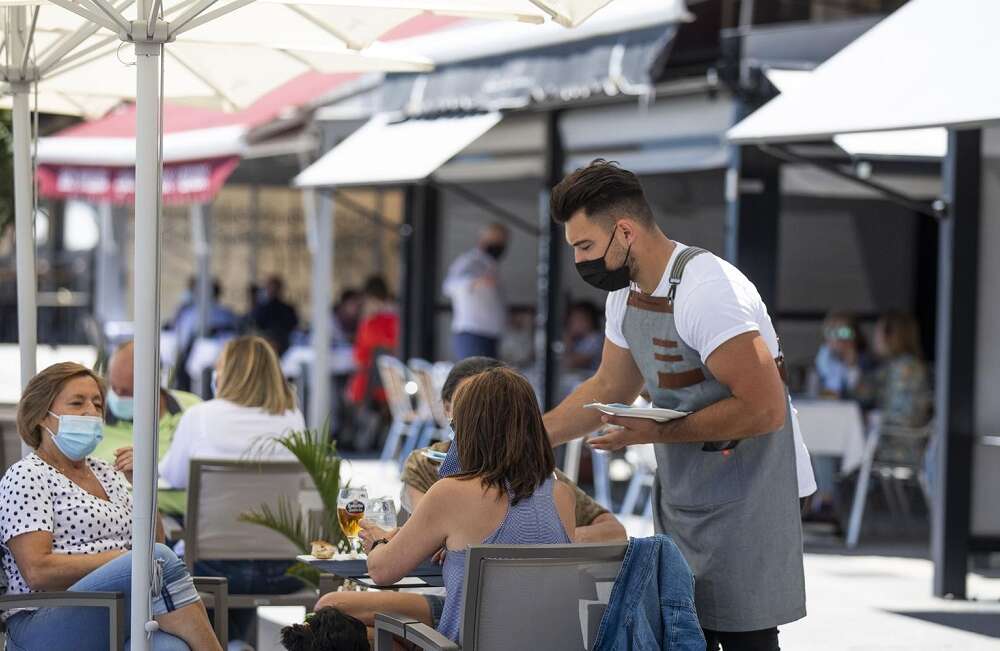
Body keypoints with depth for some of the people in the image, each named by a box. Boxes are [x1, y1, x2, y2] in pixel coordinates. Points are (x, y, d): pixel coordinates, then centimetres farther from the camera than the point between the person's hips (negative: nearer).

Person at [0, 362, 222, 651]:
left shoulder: (108, 474, 25)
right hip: (42, 626, -5)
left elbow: (153, 545, 24)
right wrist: (124, 559, -9)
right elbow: (37, 571, -10)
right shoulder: (25, 476, 3)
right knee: (158, 558, -31)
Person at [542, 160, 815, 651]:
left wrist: (659, 432, -21)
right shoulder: (626, 292, 6)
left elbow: (765, 410, -26)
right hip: (681, 495, 9)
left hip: (743, 498, -9)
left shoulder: (707, 291, -22)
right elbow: (609, 389, 20)